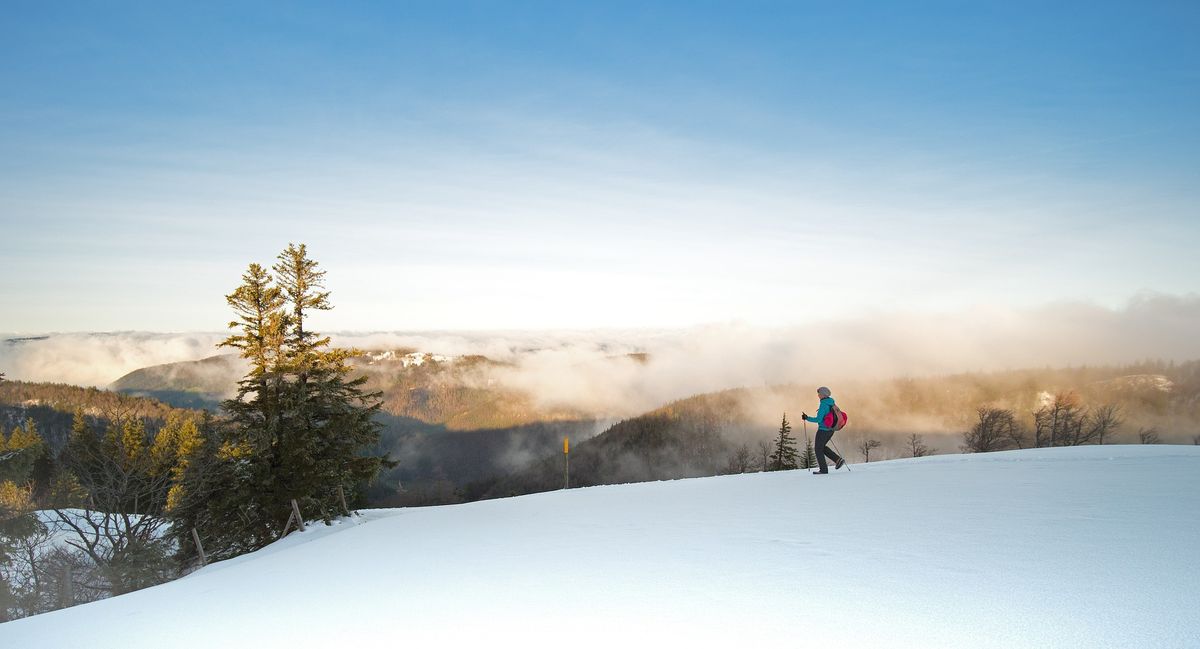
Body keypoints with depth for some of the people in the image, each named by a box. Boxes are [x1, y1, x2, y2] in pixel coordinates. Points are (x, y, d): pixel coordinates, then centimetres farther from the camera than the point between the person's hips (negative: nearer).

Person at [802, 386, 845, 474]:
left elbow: (818, 419, -24)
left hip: (823, 430, -9)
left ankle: (824, 469, 8)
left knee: (818, 449, 5)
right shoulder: (831, 403, 6)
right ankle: (838, 460, 13)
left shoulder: (823, 405, -20)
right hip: (831, 429, 9)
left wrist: (807, 418, -17)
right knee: (822, 447, 23)